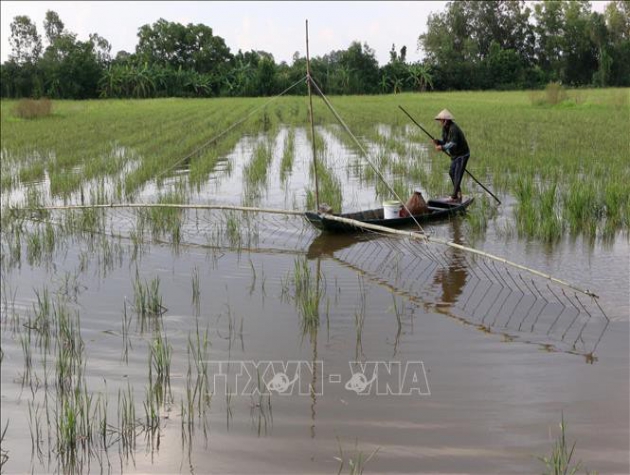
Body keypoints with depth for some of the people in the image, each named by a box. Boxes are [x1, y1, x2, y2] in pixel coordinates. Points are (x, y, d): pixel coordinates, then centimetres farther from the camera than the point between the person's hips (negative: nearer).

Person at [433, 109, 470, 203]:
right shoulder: (445, 128, 4)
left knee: (458, 174, -11)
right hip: (455, 155, 10)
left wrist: (442, 147, -40)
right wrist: (438, 142, -11)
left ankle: (454, 197, -10)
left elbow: (453, 144, -33)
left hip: (462, 154, -10)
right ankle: (458, 193, 29)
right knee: (452, 172, 17)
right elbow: (445, 141, 8)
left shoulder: (453, 129, -26)